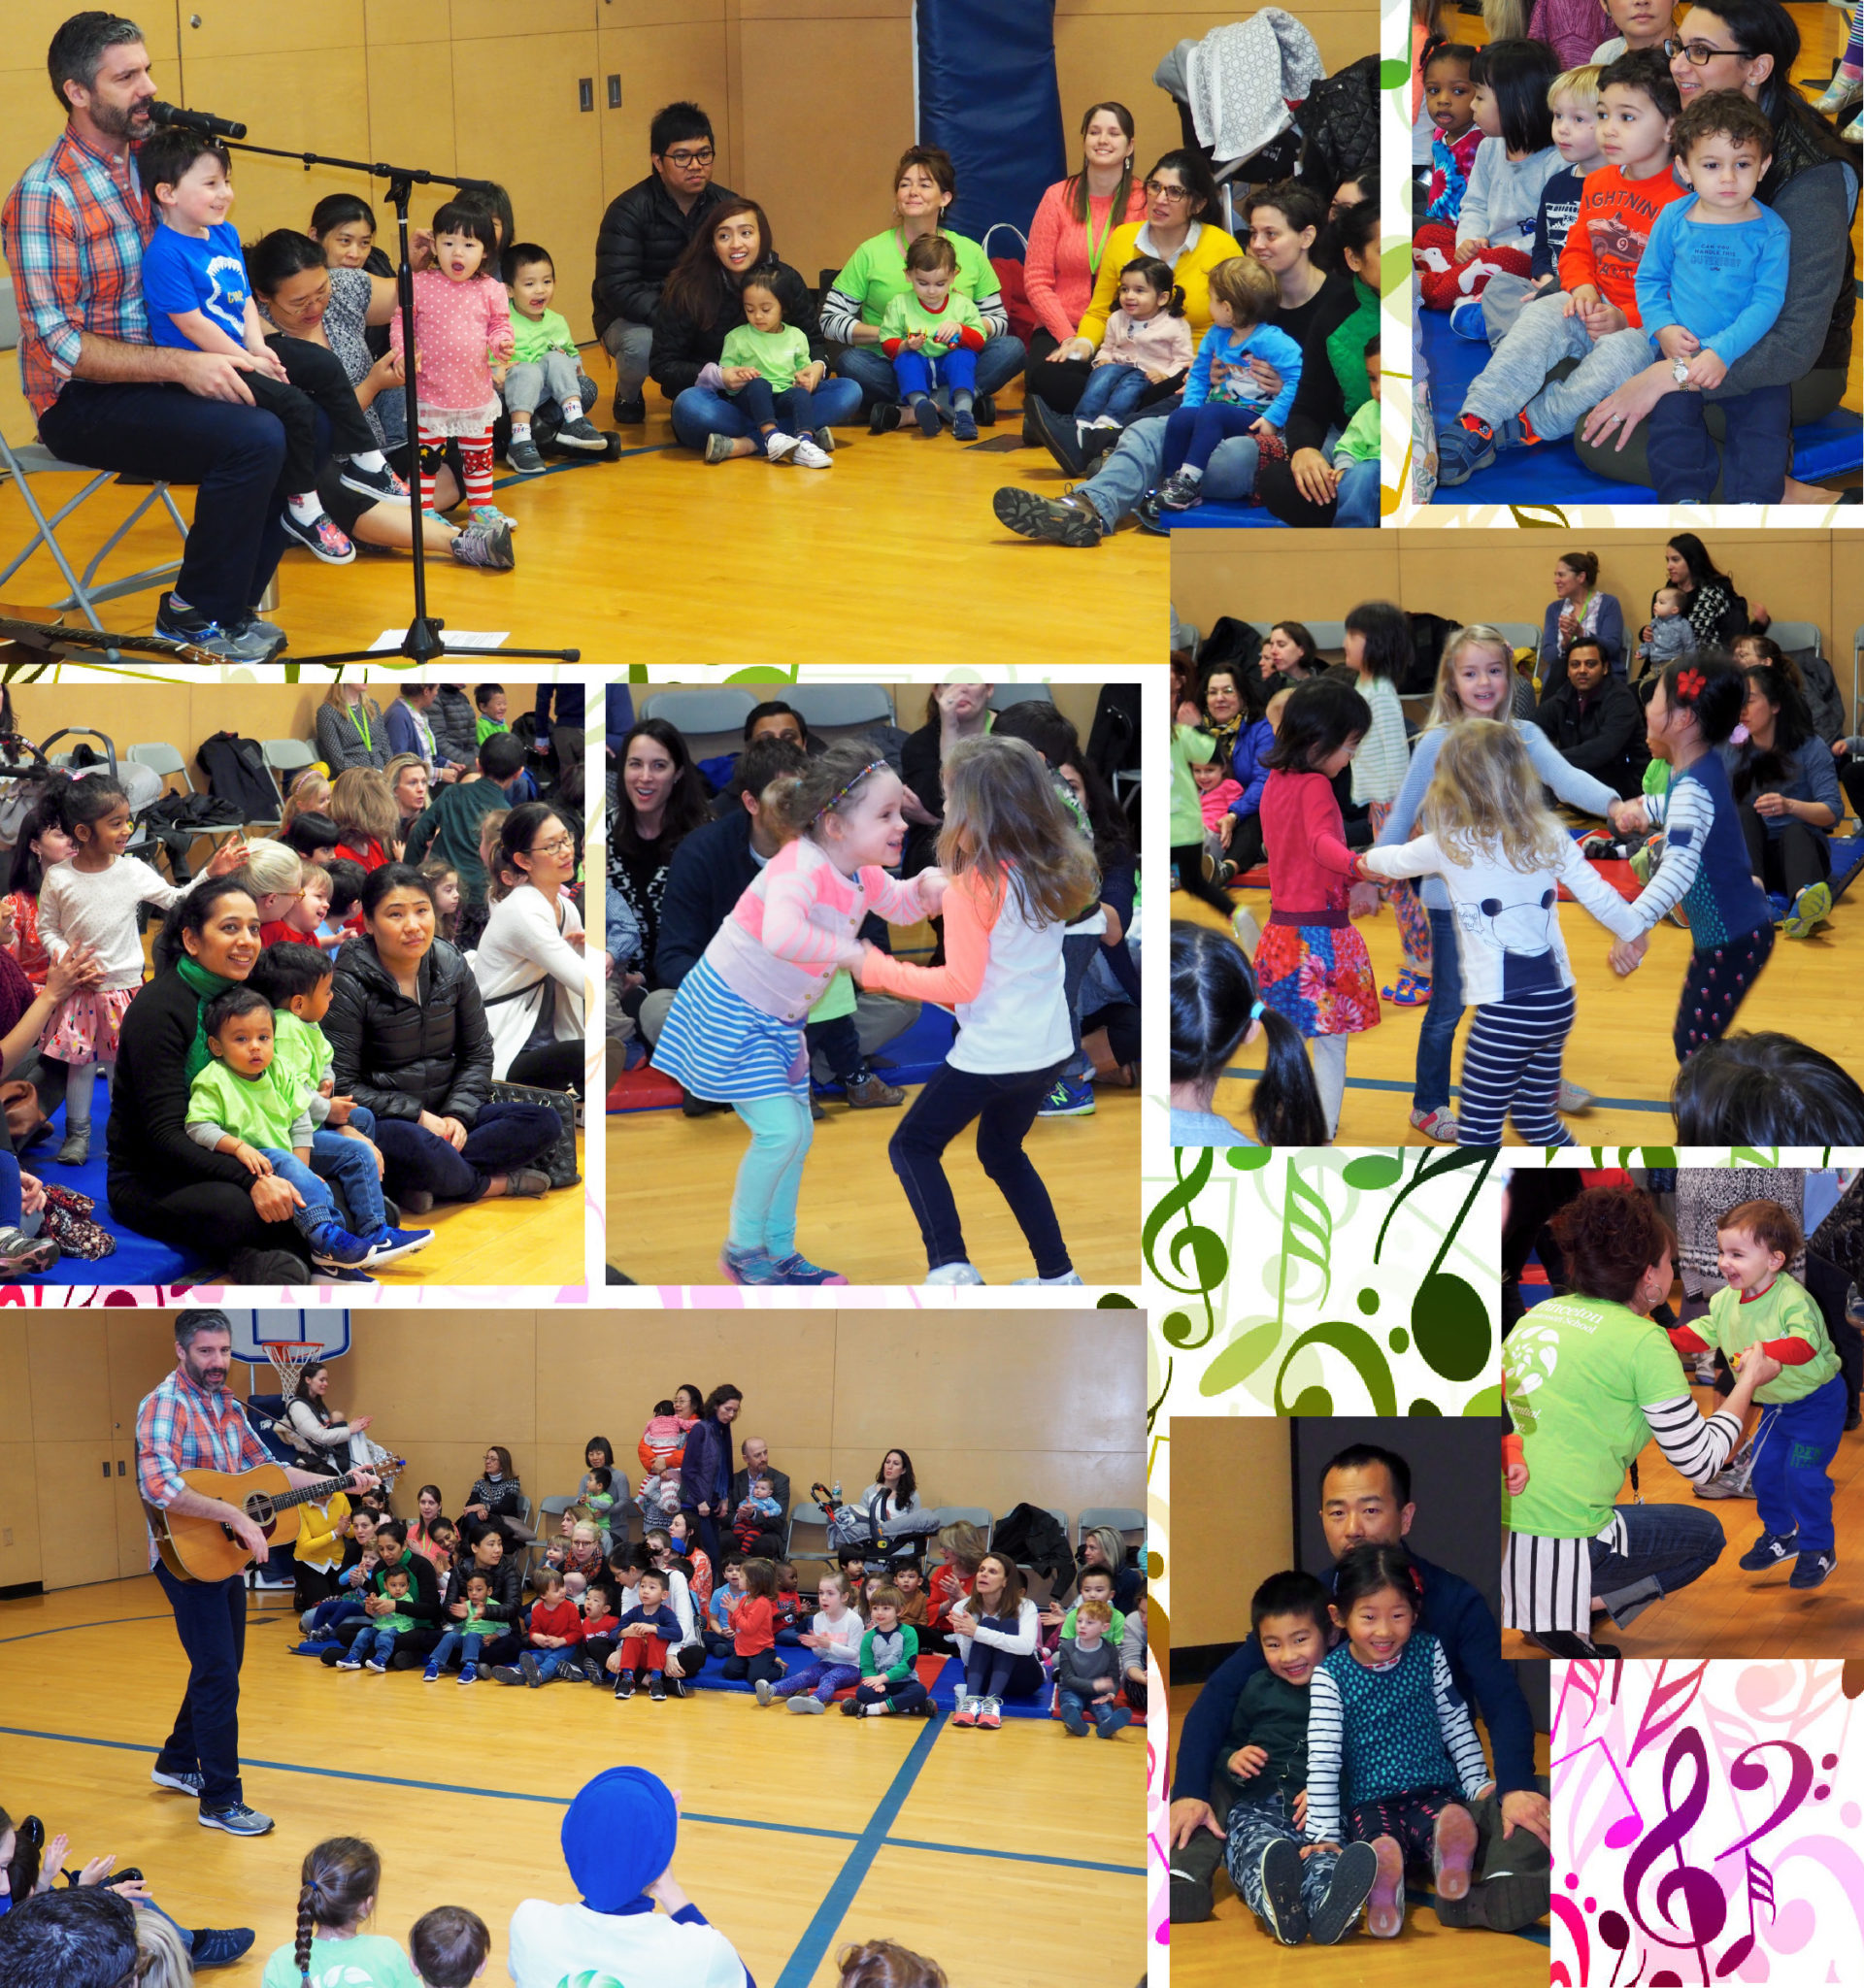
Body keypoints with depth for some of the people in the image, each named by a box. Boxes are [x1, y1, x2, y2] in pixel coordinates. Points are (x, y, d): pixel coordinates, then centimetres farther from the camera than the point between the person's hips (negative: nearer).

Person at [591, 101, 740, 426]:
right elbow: (617, 289, -24)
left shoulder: (726, 205, -2)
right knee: (641, 345, -39)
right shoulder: (628, 211, -17)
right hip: (633, 319, -4)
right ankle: (628, 396, 0)